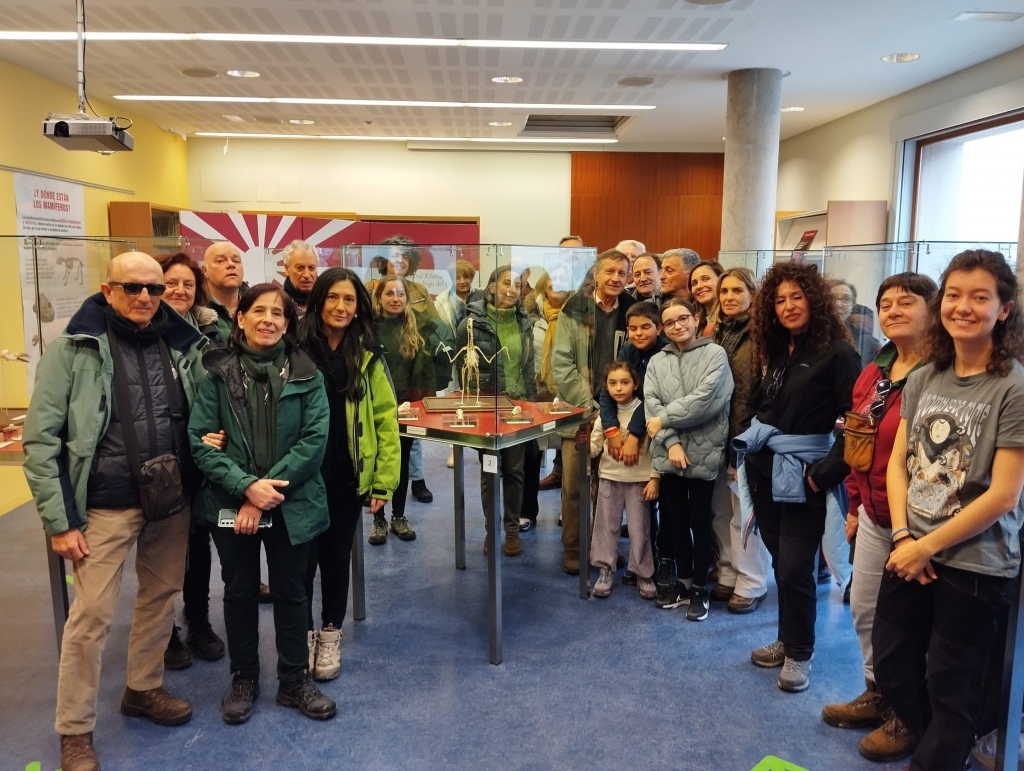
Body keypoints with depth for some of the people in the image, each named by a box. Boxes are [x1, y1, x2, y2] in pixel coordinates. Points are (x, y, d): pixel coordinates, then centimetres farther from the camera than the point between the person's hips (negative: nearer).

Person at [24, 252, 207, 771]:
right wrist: (59, 521, -11)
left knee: (161, 599, 16)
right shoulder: (74, 349, -8)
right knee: (92, 615, 3)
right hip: (106, 507, -4)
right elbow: (40, 440, -8)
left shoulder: (183, 346, 1)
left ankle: (144, 689, 39)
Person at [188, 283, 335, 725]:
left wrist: (267, 488, -16)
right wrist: (246, 486, -19)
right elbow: (199, 439, -8)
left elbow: (315, 439, -10)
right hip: (230, 503, 0)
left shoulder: (306, 375, -2)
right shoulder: (217, 373, -3)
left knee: (290, 592, 12)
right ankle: (243, 680, 33)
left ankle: (295, 681, 29)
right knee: (239, 592, 14)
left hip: (291, 503, 0)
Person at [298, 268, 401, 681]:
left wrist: (384, 479, -6)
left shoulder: (368, 356, 0)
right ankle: (302, 634, 29)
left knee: (336, 557, 14)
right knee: (303, 558, 8)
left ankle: (330, 635, 32)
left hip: (347, 477, 1)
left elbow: (385, 419, -2)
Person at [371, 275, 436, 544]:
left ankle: (399, 516, 26)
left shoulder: (416, 328, 2)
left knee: (402, 462, 13)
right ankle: (378, 519, 20)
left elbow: (425, 366, 3)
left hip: (406, 404, 2)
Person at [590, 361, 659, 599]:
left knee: (639, 528, 5)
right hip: (609, 477, 3)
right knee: (606, 525, 10)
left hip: (639, 479, -3)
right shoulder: (604, 412, 1)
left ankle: (644, 574, 20)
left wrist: (654, 478, -11)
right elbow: (595, 446, 0)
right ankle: (605, 570, 23)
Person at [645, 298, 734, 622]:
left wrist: (664, 419, -10)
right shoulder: (657, 362, 11)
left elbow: (705, 399, -15)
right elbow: (652, 405, -1)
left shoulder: (715, 354, -3)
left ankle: (699, 588, 20)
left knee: (700, 521, 5)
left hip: (703, 452, -4)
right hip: (669, 454, 4)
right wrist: (671, 442, -14)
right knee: (675, 520, 13)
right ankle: (683, 581, 29)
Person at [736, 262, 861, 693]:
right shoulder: (772, 351, 10)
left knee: (795, 567, -1)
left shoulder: (836, 352, -12)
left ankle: (799, 653, 18)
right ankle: (787, 639, 31)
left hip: (803, 475, -6)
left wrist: (829, 471, -19)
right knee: (780, 561, 15)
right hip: (764, 470, 6)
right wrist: (743, 455, 11)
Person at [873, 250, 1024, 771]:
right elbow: (898, 461, 4)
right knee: (891, 666, 18)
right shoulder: (922, 380, 3)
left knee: (950, 687, 9)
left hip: (975, 565, -6)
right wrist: (902, 537, -9)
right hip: (910, 553, 6)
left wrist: (927, 547, -11)